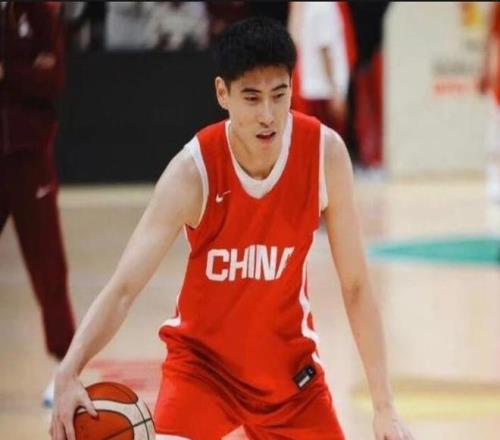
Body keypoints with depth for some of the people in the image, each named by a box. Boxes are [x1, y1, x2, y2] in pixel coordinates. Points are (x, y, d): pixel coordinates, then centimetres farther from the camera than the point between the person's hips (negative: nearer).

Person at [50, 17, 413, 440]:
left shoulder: (325, 152, -17)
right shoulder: (195, 171, -24)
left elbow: (356, 286, -9)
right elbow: (123, 287, -29)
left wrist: (384, 406, -10)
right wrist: (69, 373, -46)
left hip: (290, 364, 3)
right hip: (203, 361, -3)